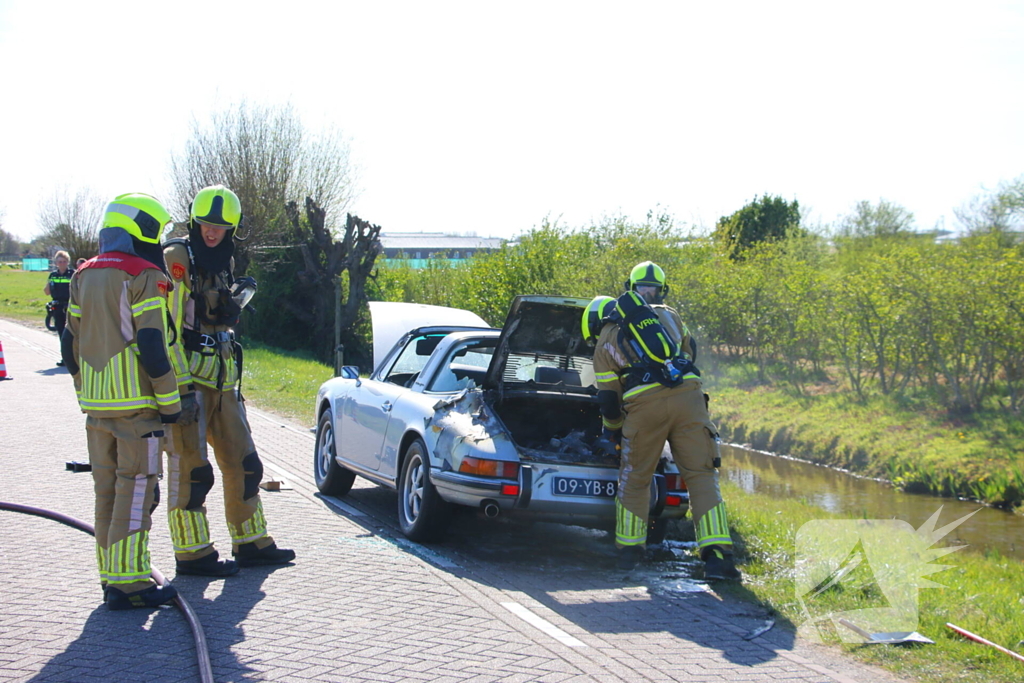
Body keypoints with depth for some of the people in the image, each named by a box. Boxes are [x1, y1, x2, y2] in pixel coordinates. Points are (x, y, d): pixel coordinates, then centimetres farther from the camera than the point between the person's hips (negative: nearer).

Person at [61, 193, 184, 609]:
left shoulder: (85, 277, 13)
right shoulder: (145, 278, -10)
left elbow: (70, 344, 15)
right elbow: (151, 346, -16)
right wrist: (170, 402, -9)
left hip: (97, 404, 7)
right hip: (137, 403, -7)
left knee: (107, 490, 13)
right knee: (136, 489, -4)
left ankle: (111, 576, 18)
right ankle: (128, 582, -6)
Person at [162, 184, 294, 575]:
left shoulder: (221, 264, 17)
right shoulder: (178, 258, -9)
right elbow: (166, 324, -16)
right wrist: (181, 382, -21)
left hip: (221, 380, 9)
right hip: (186, 379, -9)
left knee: (242, 463, 12)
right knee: (190, 468, -5)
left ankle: (251, 543, 22)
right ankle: (192, 554, 1)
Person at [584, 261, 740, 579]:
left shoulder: (605, 342, 17)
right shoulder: (667, 315, 24)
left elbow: (608, 398, 17)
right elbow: (690, 351, 36)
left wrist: (613, 431, 34)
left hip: (644, 405, -2)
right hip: (688, 395, 2)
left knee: (635, 479, 17)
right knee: (701, 475, 4)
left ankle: (629, 550, 24)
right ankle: (717, 556, -6)